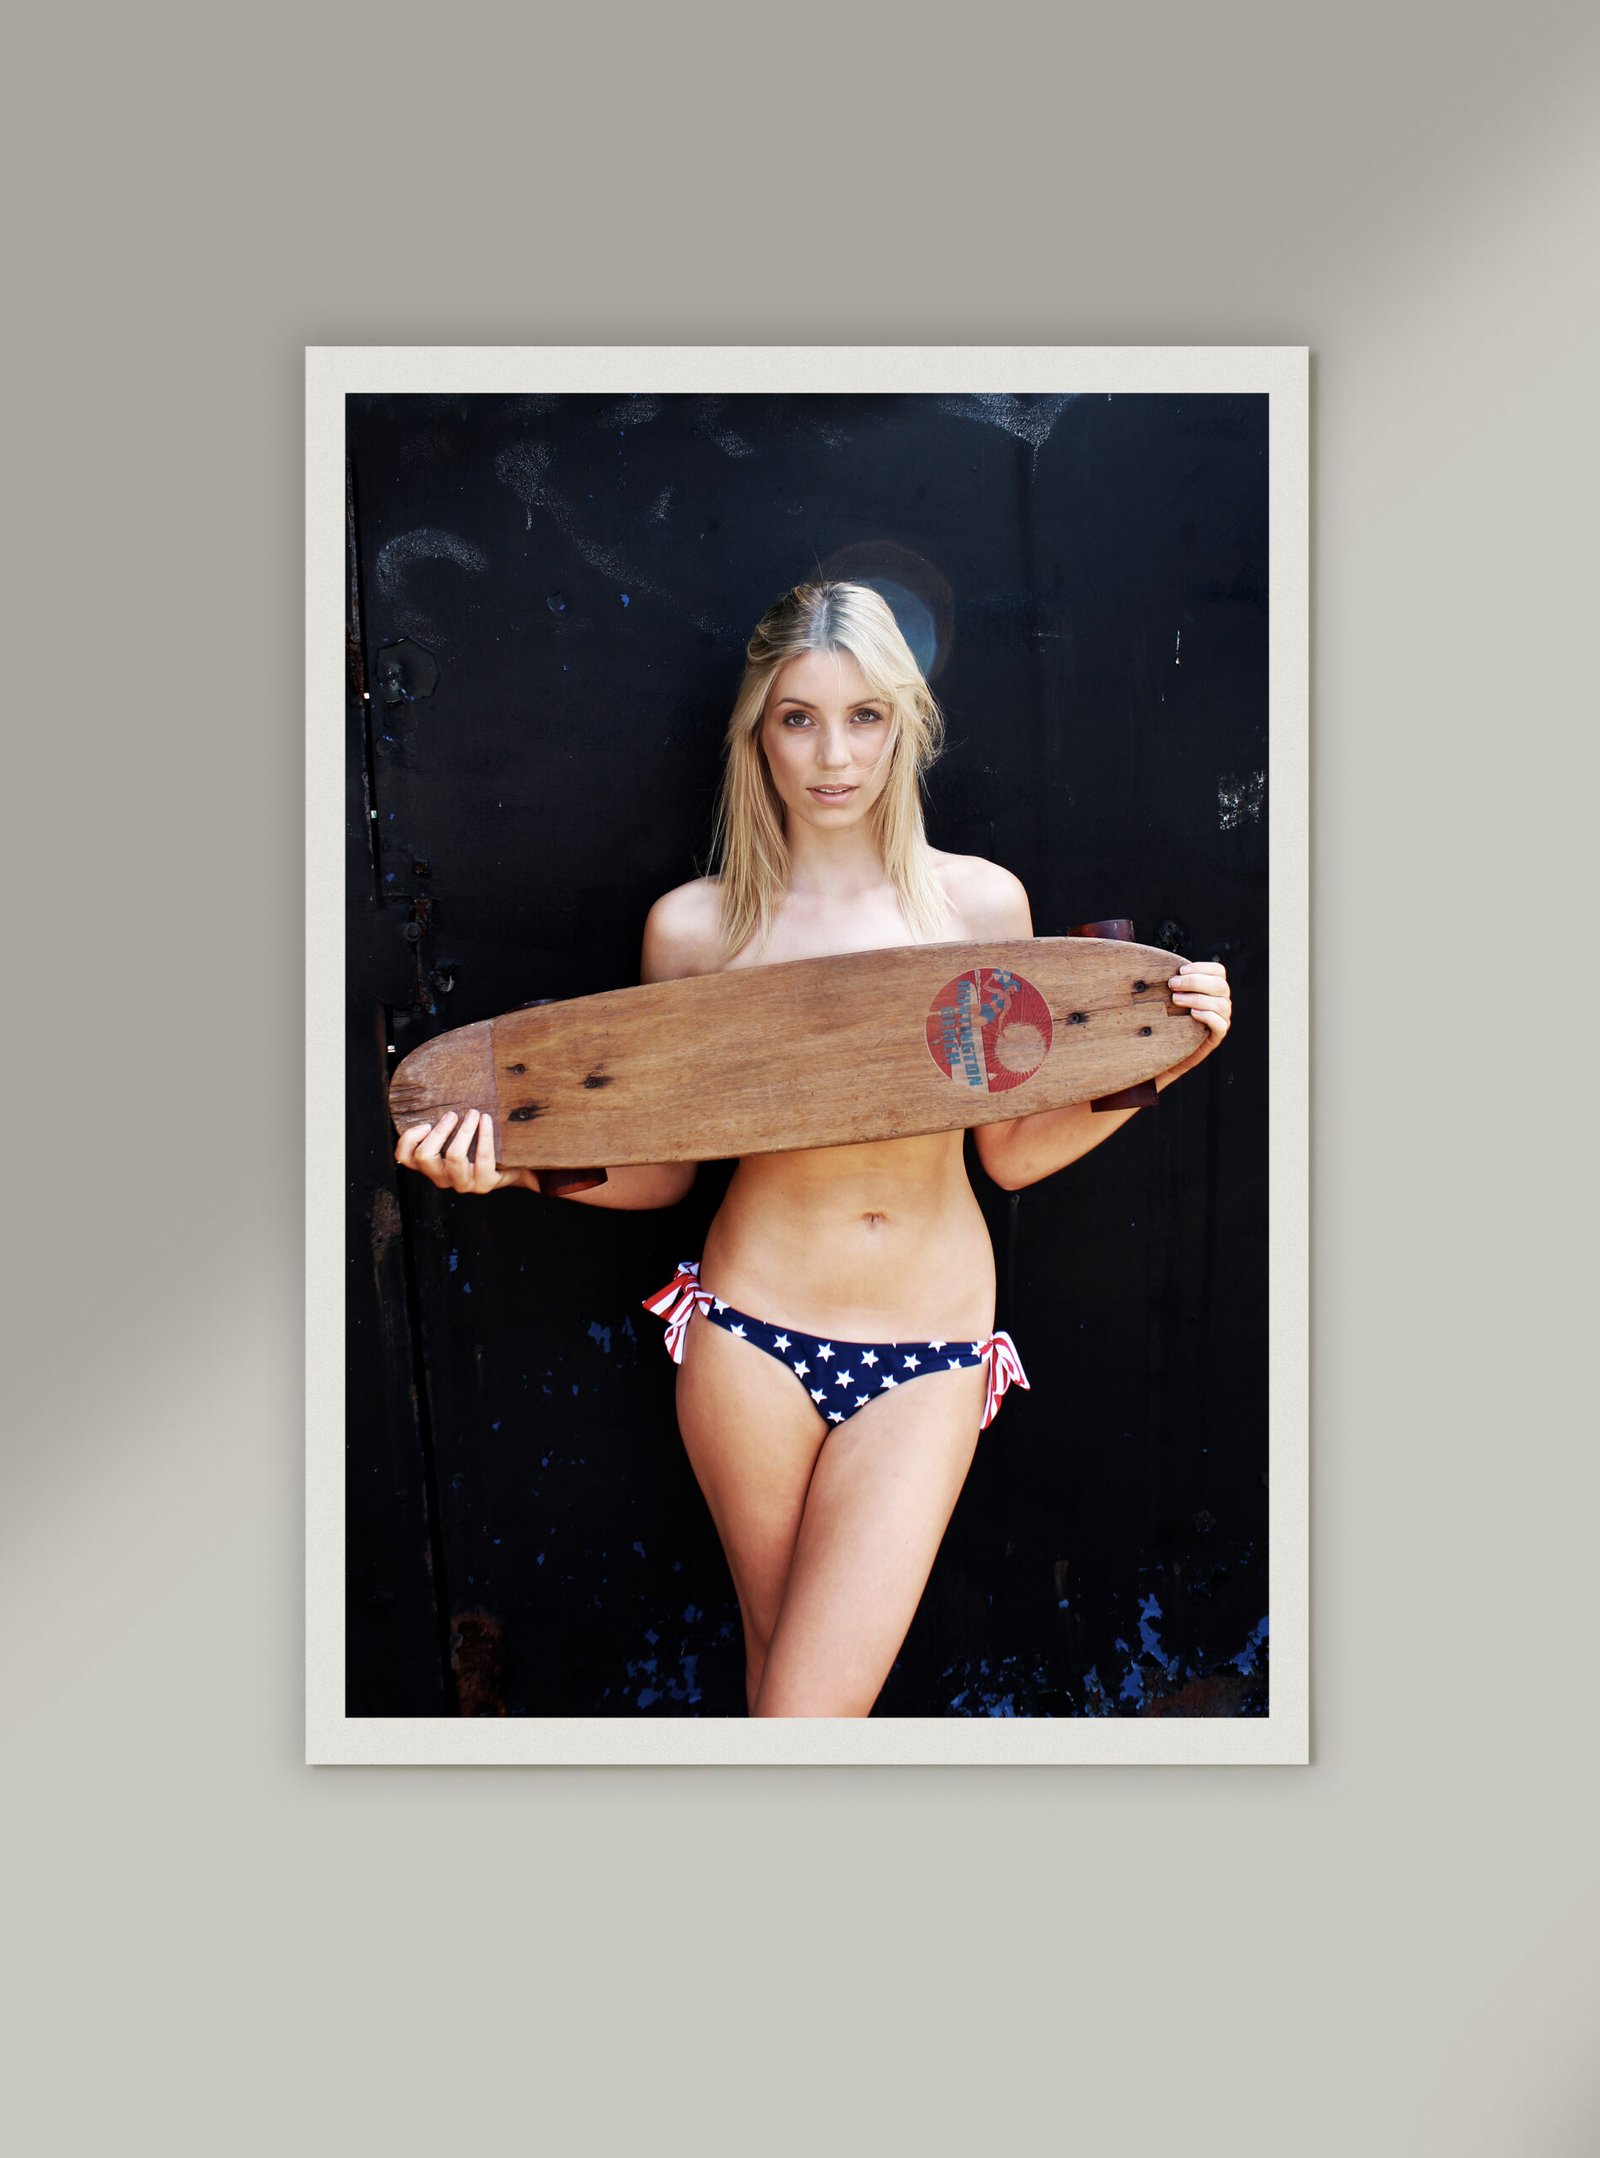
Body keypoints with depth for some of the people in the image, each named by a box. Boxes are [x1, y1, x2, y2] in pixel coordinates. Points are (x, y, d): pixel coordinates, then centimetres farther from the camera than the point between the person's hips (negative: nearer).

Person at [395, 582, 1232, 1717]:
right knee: (779, 1657, 15)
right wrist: (517, 1159, -12)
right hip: (752, 1335, 0)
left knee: (813, 1706, -3)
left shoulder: (981, 902, -1)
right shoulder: (694, 927, -3)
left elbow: (1012, 1150, 6)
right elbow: (664, 1170, 5)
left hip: (931, 1350, 0)